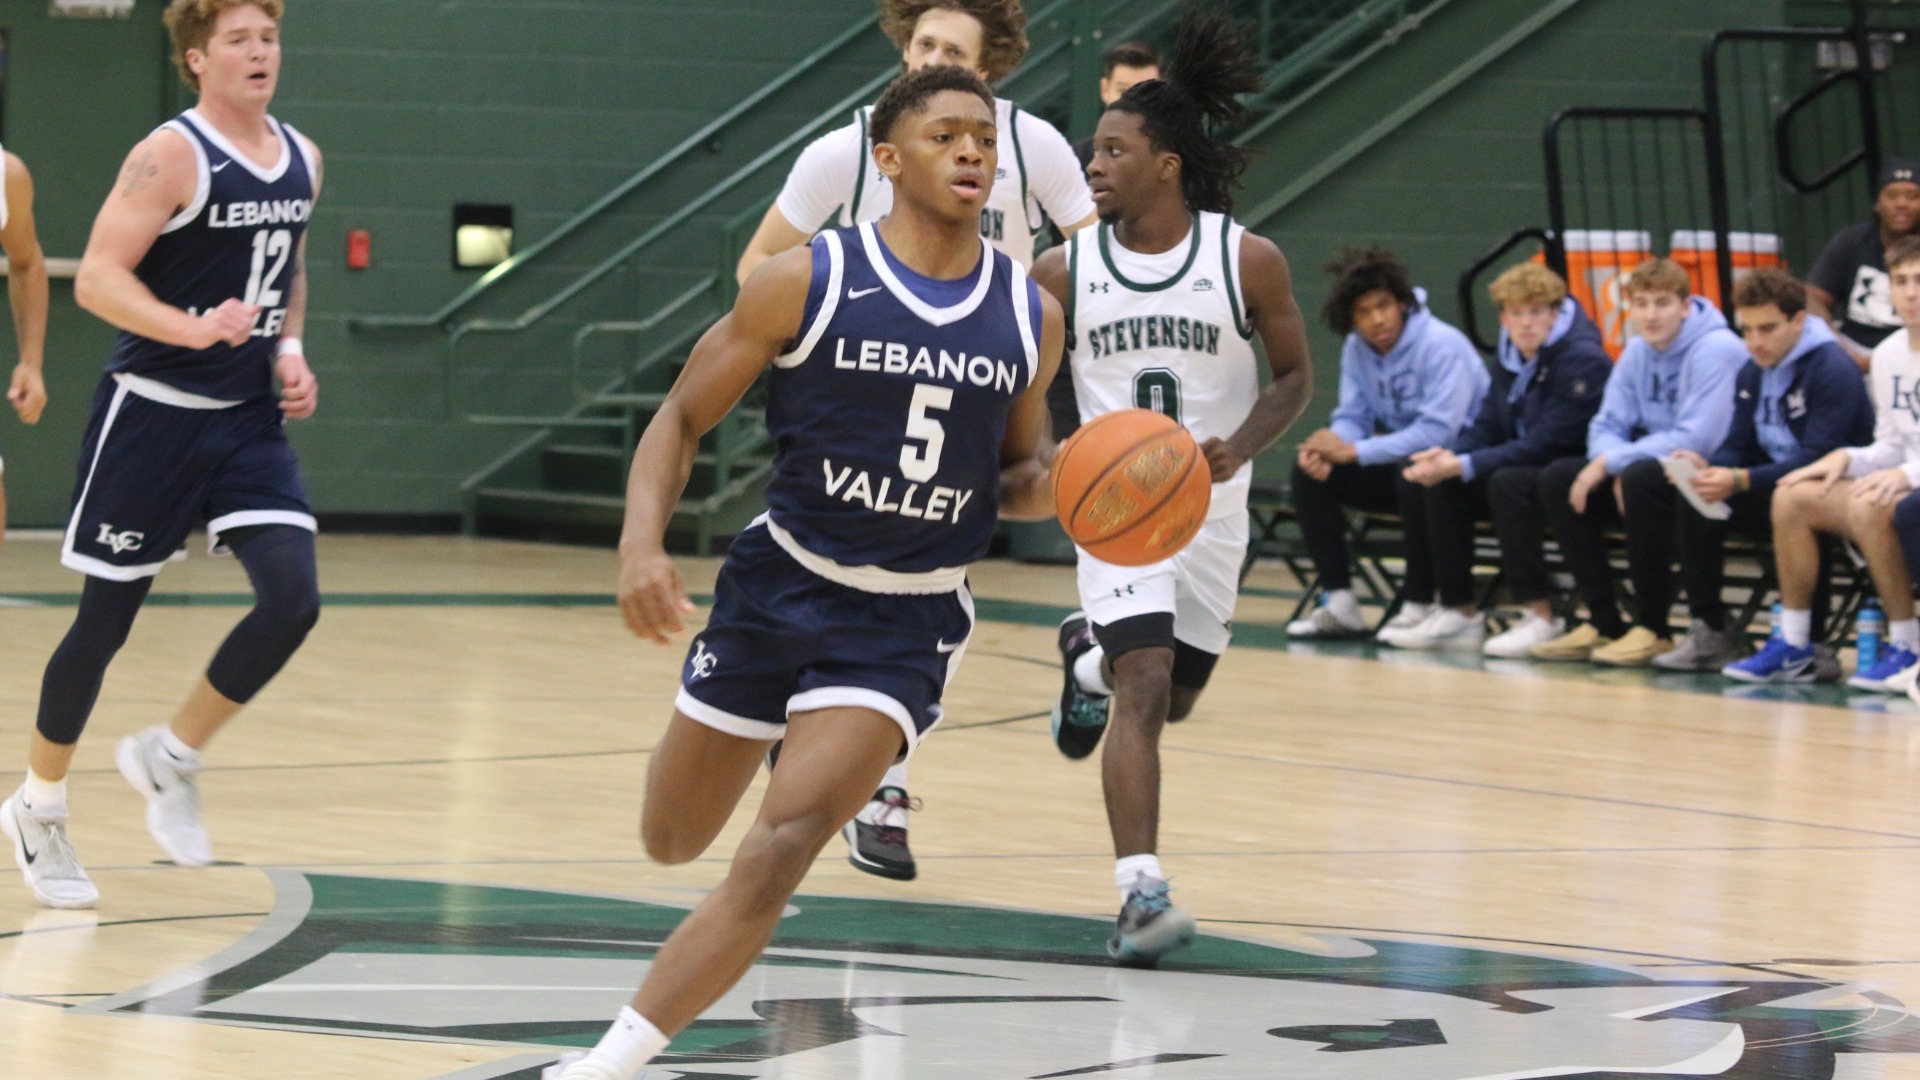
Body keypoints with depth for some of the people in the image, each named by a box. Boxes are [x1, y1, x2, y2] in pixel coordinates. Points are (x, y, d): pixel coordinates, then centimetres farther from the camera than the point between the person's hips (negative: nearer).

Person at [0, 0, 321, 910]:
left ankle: (169, 757, 11)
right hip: (153, 414, -6)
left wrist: (289, 350, 7)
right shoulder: (172, 155, -14)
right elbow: (96, 277, -19)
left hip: (249, 418, 6)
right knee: (107, 619, 2)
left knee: (293, 599, -10)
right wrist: (193, 329, -32)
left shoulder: (300, 160, 7)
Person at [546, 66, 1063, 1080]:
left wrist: (1050, 486, -9)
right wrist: (642, 543, -21)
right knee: (673, 842, 13)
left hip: (906, 624, 0)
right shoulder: (806, 282, -10)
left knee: (782, 846, -19)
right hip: (780, 584, 0)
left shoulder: (1032, 316, -1)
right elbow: (682, 417, -4)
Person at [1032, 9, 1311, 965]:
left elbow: (1296, 376, 1)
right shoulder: (1065, 272, -5)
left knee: (1173, 699, 14)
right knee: (1144, 689, -19)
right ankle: (1141, 893, -20)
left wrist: (1239, 446, -16)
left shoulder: (1247, 260, -9)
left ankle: (1092, 656, 49)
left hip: (1212, 507, 1)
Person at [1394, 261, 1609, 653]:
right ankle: (1458, 613, -4)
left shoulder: (1582, 359, -18)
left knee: (1507, 483, -33)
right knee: (1440, 485, -7)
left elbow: (1544, 444, -23)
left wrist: (1463, 466, -24)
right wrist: (1450, 457, -12)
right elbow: (1488, 424, 10)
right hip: (1529, 467, 9)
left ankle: (1542, 618, -26)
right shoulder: (1513, 355, 8)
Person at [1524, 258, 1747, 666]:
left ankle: (1653, 628, -25)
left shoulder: (1715, 350, -17)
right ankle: (1603, 623, -4)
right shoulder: (1638, 352, 8)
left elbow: (1697, 439, -24)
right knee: (1557, 478, -4)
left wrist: (1612, 462, -21)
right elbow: (1606, 426, 7)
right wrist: (1617, 470, -17)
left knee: (1641, 478, -35)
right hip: (1656, 468, 8)